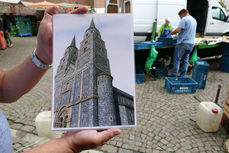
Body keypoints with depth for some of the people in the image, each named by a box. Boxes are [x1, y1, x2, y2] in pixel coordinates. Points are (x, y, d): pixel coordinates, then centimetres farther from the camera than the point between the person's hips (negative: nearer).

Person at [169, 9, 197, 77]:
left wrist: (171, 33, -2)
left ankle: (174, 75, 0)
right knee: (185, 60, 9)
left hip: (183, 43, -8)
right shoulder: (194, 20, 20)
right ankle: (182, 76, 12)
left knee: (177, 59, -1)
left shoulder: (184, 19, -8)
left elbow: (178, 30, -18)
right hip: (191, 43, 8)